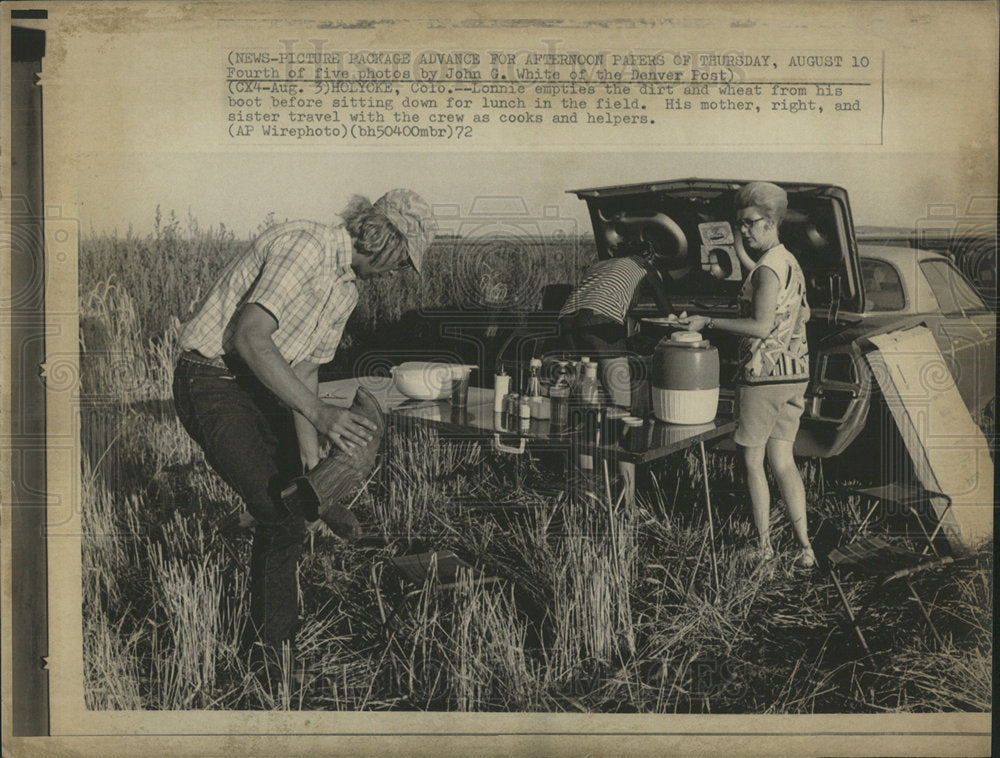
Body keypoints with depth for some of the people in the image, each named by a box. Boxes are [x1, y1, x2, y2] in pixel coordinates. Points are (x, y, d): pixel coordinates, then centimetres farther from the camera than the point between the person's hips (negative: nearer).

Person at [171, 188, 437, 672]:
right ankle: (269, 651, 2)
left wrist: (311, 461, 1)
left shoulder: (347, 290, 10)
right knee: (282, 518, -14)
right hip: (211, 384, -10)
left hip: (261, 388, 10)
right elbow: (249, 336, -30)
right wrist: (319, 413, -35)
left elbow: (303, 369, 10)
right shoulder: (303, 244, -20)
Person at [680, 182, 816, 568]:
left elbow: (761, 326, -24)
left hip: (764, 374, -9)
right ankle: (804, 546, 5)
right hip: (793, 375, 9)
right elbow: (804, 313, 24)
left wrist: (708, 322, -18)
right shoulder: (789, 263, 13)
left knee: (752, 462, 4)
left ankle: (764, 546, 11)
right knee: (782, 461, 9)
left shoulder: (767, 269, -16)